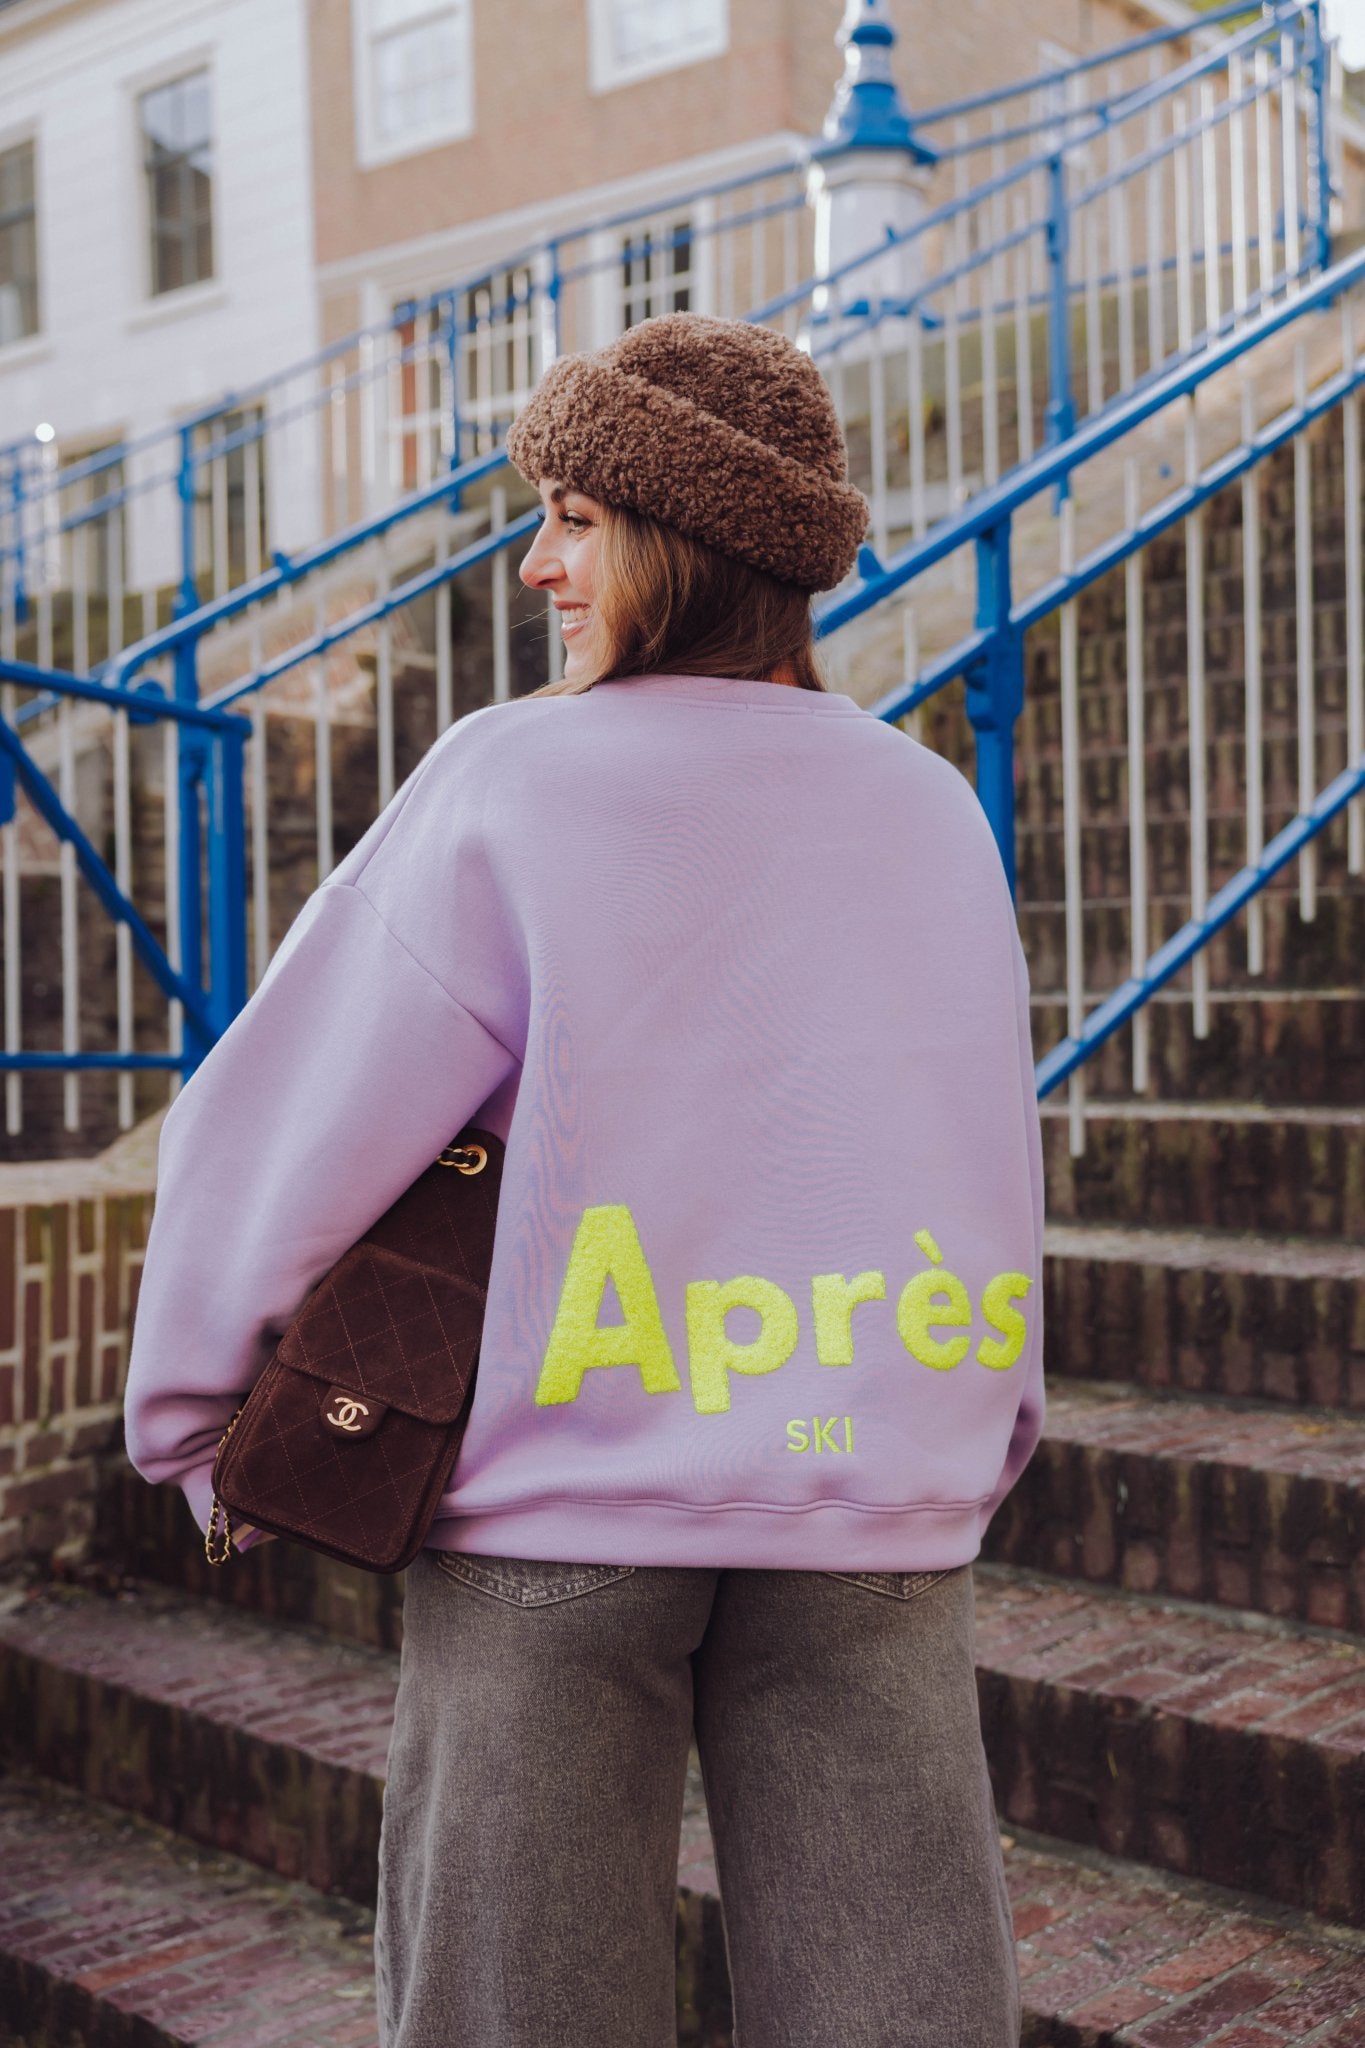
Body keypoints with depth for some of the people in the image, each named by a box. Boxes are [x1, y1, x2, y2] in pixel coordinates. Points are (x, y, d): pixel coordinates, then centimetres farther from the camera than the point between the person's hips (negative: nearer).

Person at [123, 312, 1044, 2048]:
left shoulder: (513, 787, -9)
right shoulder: (935, 816, 3)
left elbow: (280, 1131, -7)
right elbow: (986, 1173, 11)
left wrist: (191, 1416, 9)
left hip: (561, 1493, -3)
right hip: (870, 1515, 3)